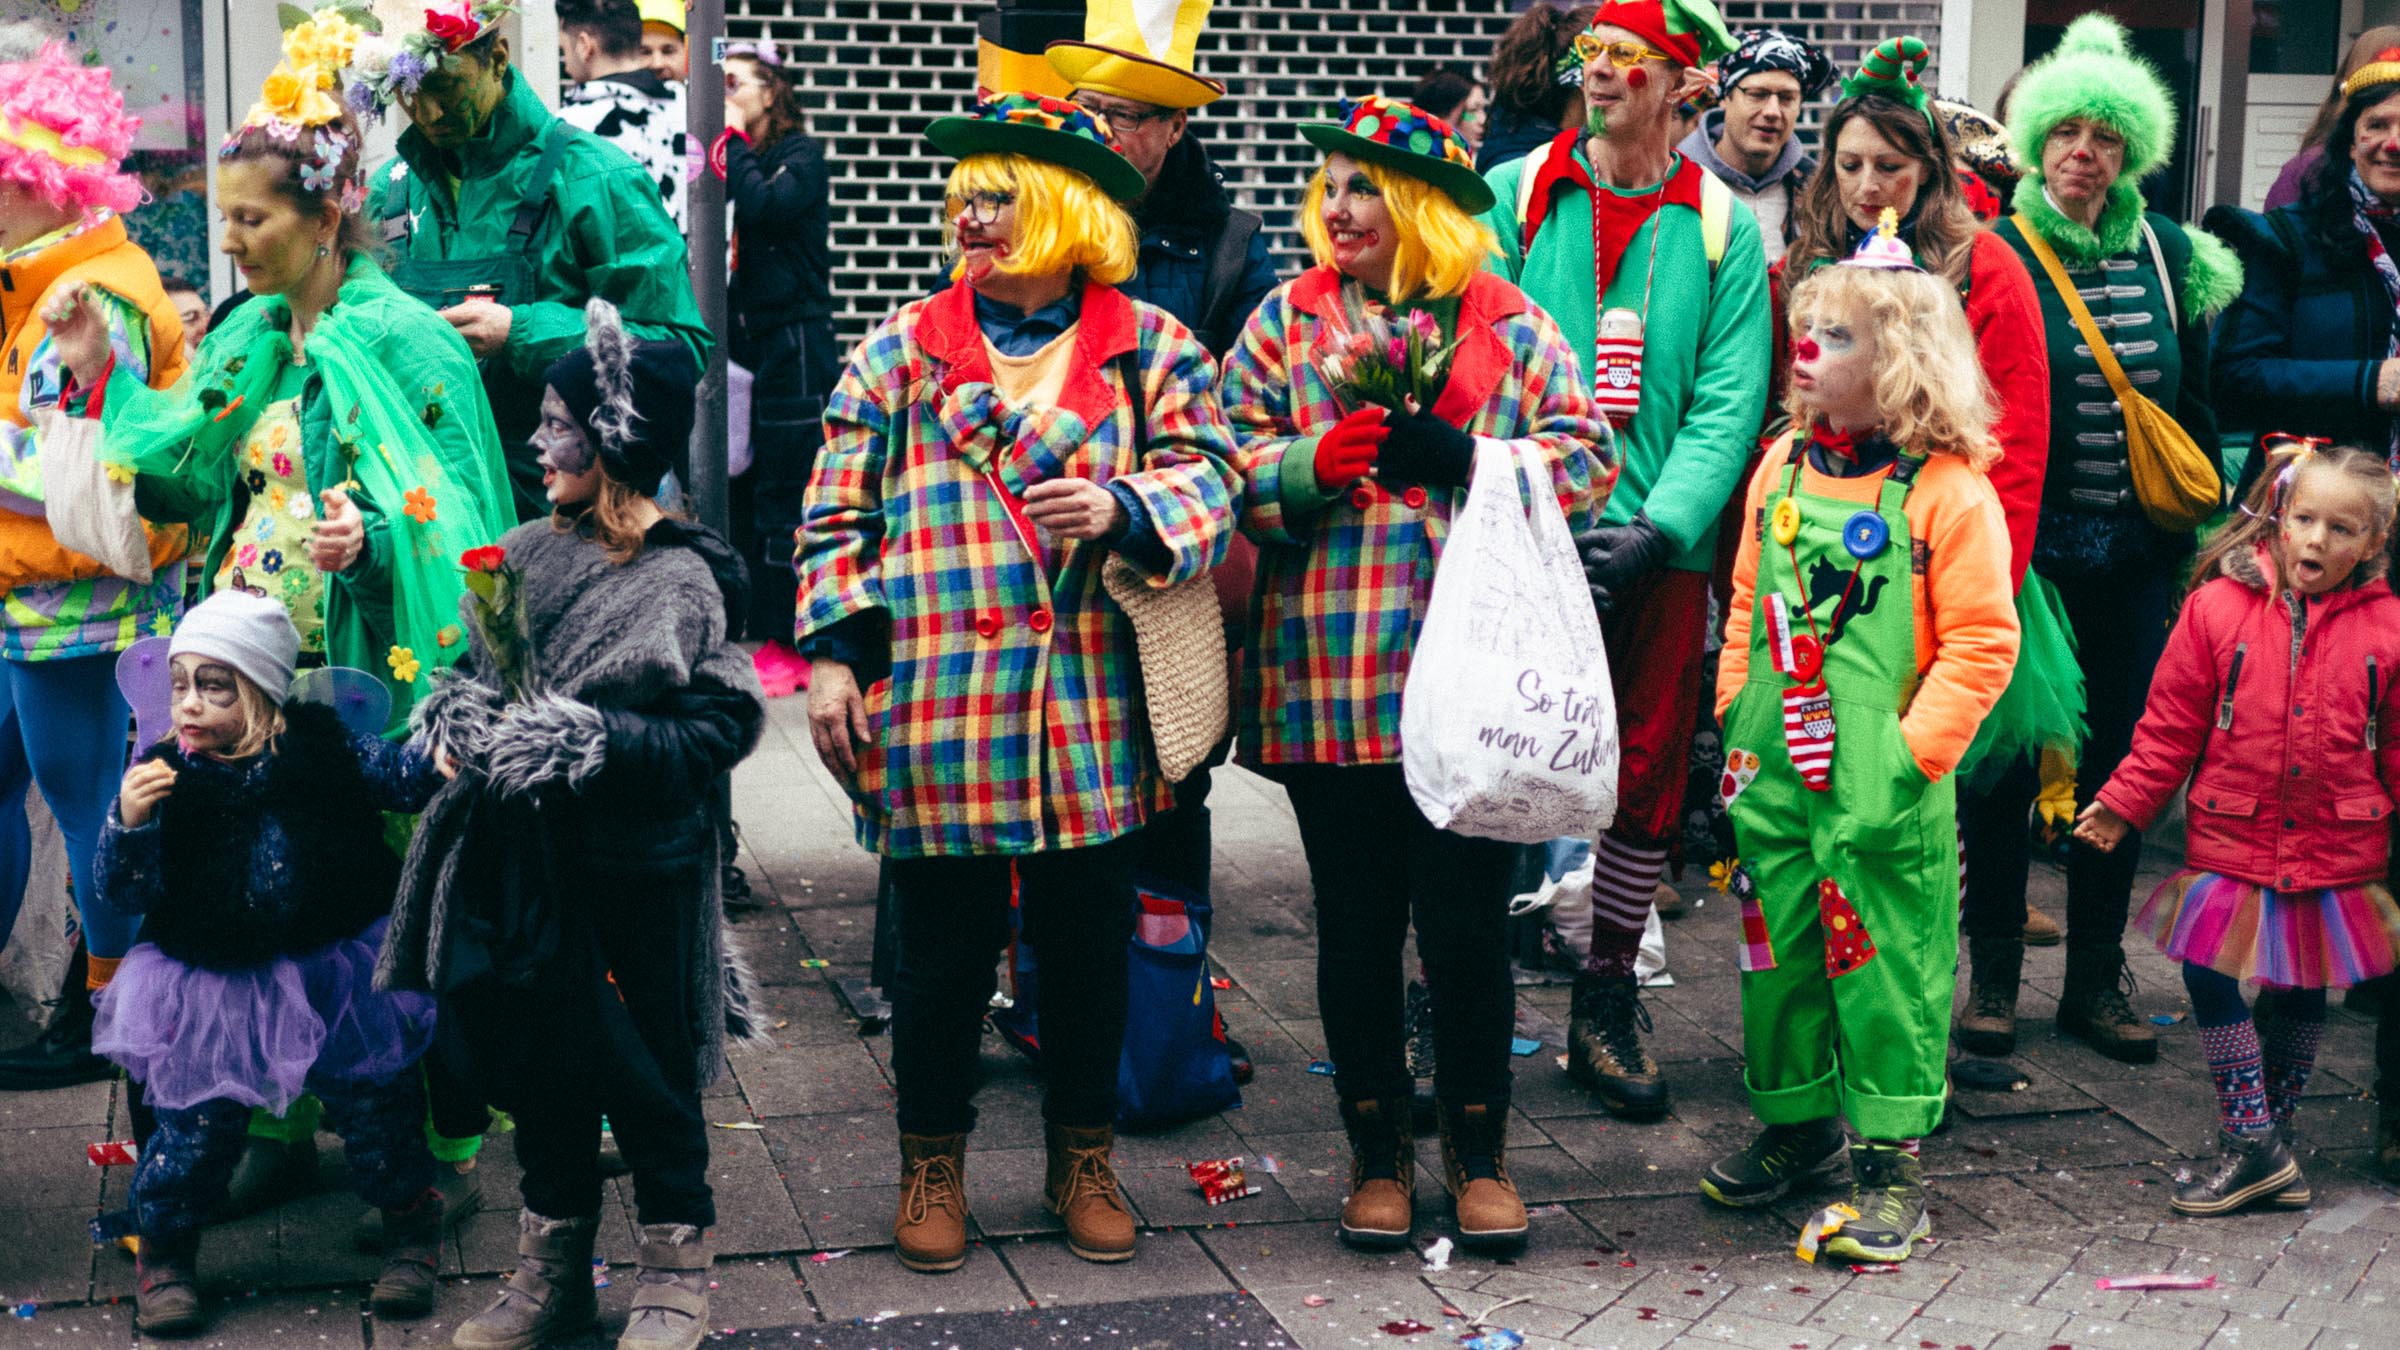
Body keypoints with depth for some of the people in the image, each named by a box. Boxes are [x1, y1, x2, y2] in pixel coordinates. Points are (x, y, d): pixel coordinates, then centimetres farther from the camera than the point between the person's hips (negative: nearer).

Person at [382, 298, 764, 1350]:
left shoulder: (680, 580, -12)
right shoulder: (523, 555, 6)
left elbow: (718, 728, -17)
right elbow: (474, 675, 15)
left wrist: (587, 742, -22)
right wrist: (466, 716, -6)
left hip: (637, 875, -6)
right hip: (526, 867, 6)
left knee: (647, 1069, 6)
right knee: (537, 1065, 14)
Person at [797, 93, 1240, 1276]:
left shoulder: (1151, 348, 7)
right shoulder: (901, 351, 8)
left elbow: (1210, 479, 1)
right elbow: (837, 516, 6)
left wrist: (1124, 507, -18)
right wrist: (832, 655, -2)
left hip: (1092, 717, 1)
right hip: (935, 717, 0)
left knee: (1089, 943, 10)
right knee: (943, 947, 7)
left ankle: (1083, 1158, 28)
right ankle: (931, 1163, 25)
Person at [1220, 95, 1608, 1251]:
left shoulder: (1509, 328, 5)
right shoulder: (1287, 321, 8)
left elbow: (1585, 458, -1)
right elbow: (1224, 465, 2)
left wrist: (1460, 455, -13)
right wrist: (1314, 463, -16)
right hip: (1329, 684, 1)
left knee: (1467, 923, 3)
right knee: (1356, 925, 10)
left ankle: (1477, 1147, 23)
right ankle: (1376, 1150, 26)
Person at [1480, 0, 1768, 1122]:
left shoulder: (1722, 226, 6)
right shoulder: (1516, 196, 4)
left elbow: (1730, 401, -1)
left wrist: (1659, 529, -15)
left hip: (1662, 552, 1)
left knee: (1646, 779, 7)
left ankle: (1605, 1006, 21)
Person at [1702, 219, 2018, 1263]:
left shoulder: (1949, 491, -10)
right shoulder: (1781, 467, 8)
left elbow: (1982, 642, -10)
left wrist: (1916, 751, -14)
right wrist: (1733, 711, 11)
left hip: (1884, 786, -6)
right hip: (1774, 773, 6)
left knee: (1886, 962, 1)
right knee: (1778, 948, 15)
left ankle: (1890, 1164, 11)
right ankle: (1796, 1124, 32)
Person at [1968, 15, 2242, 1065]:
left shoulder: (2169, 257, 8)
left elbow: (2195, 407, 15)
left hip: (2135, 555, 4)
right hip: (2026, 548, -4)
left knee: (2119, 762, 9)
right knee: (2007, 757, 3)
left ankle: (2096, 979, 21)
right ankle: (1993, 974, 17)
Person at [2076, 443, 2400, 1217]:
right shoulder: (2218, 606, -6)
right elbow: (2171, 726, -1)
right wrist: (2123, 804, -5)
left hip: (2335, 854, 1)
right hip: (2229, 843, -1)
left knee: (2305, 993, 12)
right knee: (2209, 975, -8)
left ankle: (2272, 1137, 30)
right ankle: (2254, 1148, 3)